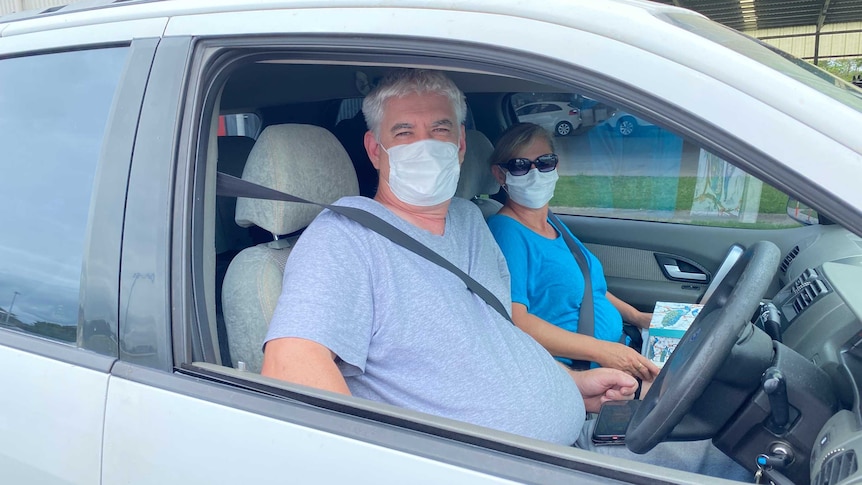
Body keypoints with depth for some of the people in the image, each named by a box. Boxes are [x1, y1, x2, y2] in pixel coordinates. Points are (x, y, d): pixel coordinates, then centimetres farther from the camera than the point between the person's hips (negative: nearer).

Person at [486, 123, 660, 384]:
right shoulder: (506, 232, -14)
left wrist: (636, 316, 12)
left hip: (617, 350, 10)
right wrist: (602, 351, -24)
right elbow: (513, 321, -24)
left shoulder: (556, 226, 16)